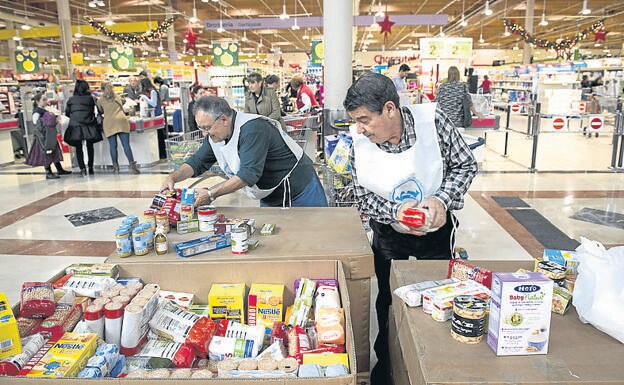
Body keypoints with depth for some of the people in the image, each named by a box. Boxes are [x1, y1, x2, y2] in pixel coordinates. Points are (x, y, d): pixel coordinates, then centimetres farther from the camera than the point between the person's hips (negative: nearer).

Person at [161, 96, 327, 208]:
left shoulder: (252, 129, -30)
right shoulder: (216, 135, -3)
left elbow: (249, 174, -34)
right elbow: (197, 162, 6)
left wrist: (211, 194, -33)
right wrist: (173, 178, -12)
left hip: (300, 191, -8)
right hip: (270, 198, 8)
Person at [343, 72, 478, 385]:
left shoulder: (432, 119, -22)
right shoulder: (359, 142, -17)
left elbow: (465, 165, -10)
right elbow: (363, 197, -10)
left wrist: (441, 199, -26)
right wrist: (396, 211, -28)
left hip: (436, 228, 0)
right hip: (389, 233, 1)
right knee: (388, 301, 14)